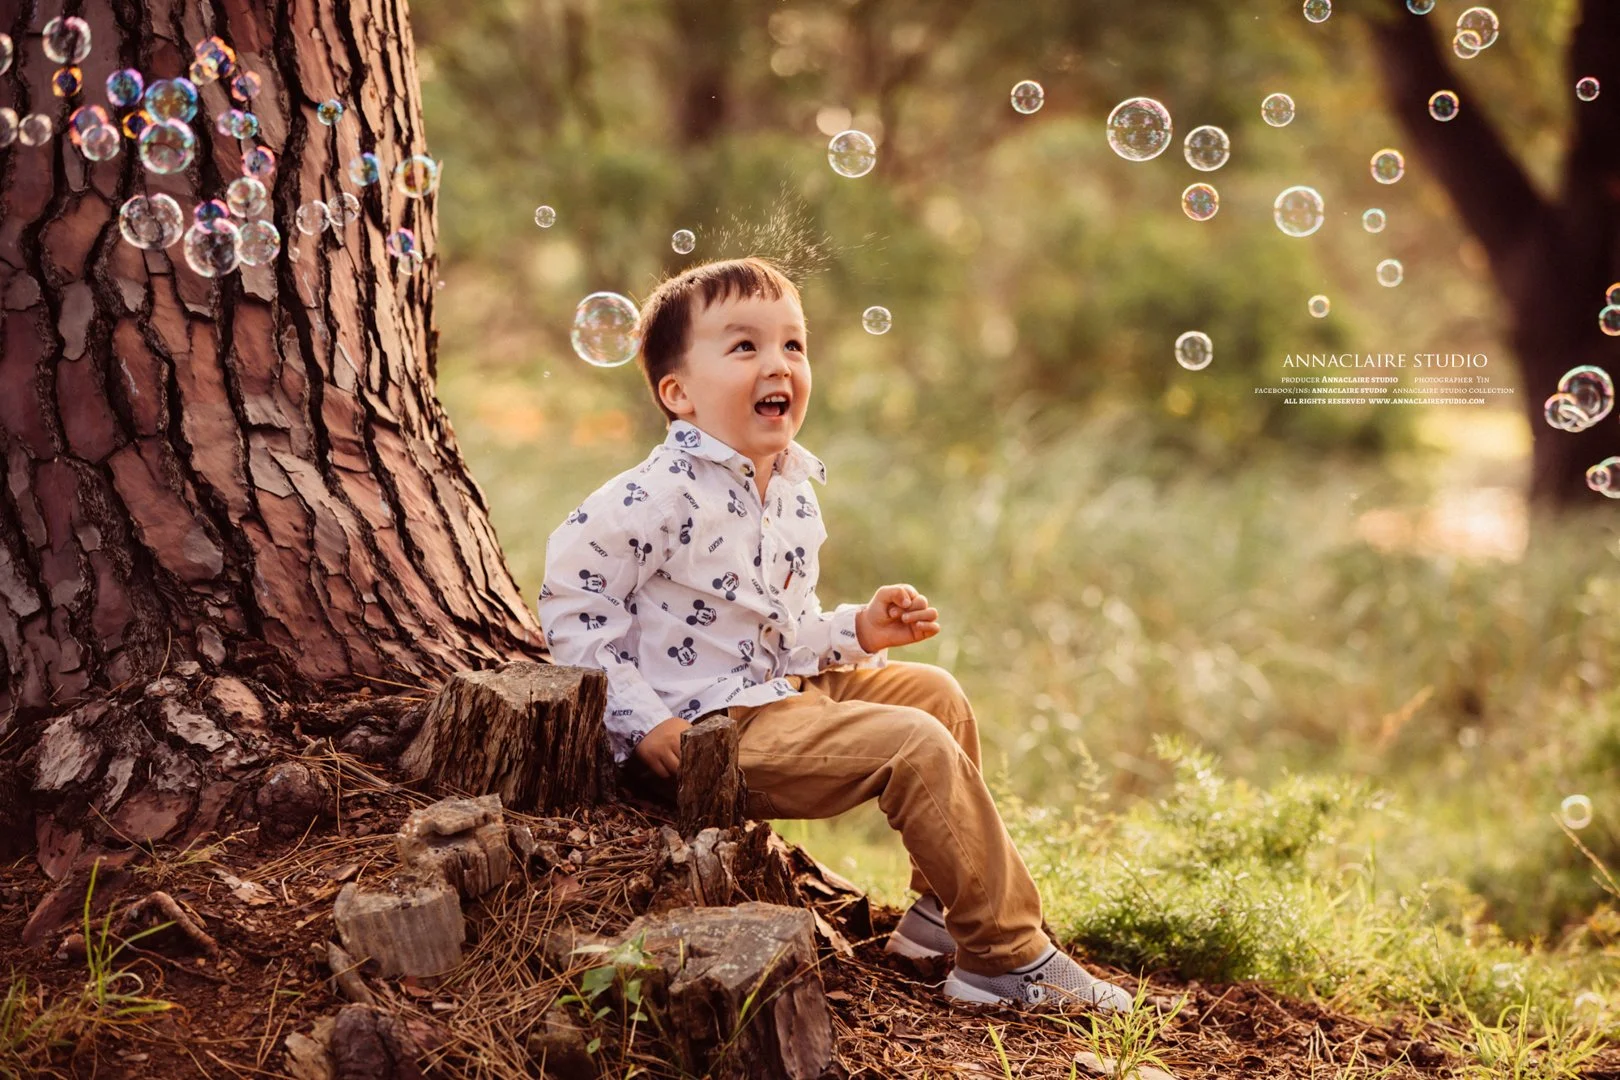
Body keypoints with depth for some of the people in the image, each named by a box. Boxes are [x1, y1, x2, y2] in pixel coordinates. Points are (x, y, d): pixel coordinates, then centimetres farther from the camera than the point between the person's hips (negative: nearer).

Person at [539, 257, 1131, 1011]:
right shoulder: (661, 496, -20)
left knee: (937, 695, 15)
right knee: (917, 747, -19)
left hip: (790, 690, 10)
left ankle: (942, 910, 21)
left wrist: (856, 631, 4)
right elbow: (571, 603, -18)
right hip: (715, 727, -10)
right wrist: (640, 720, -20)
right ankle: (1006, 956, -9)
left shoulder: (792, 491, 10)